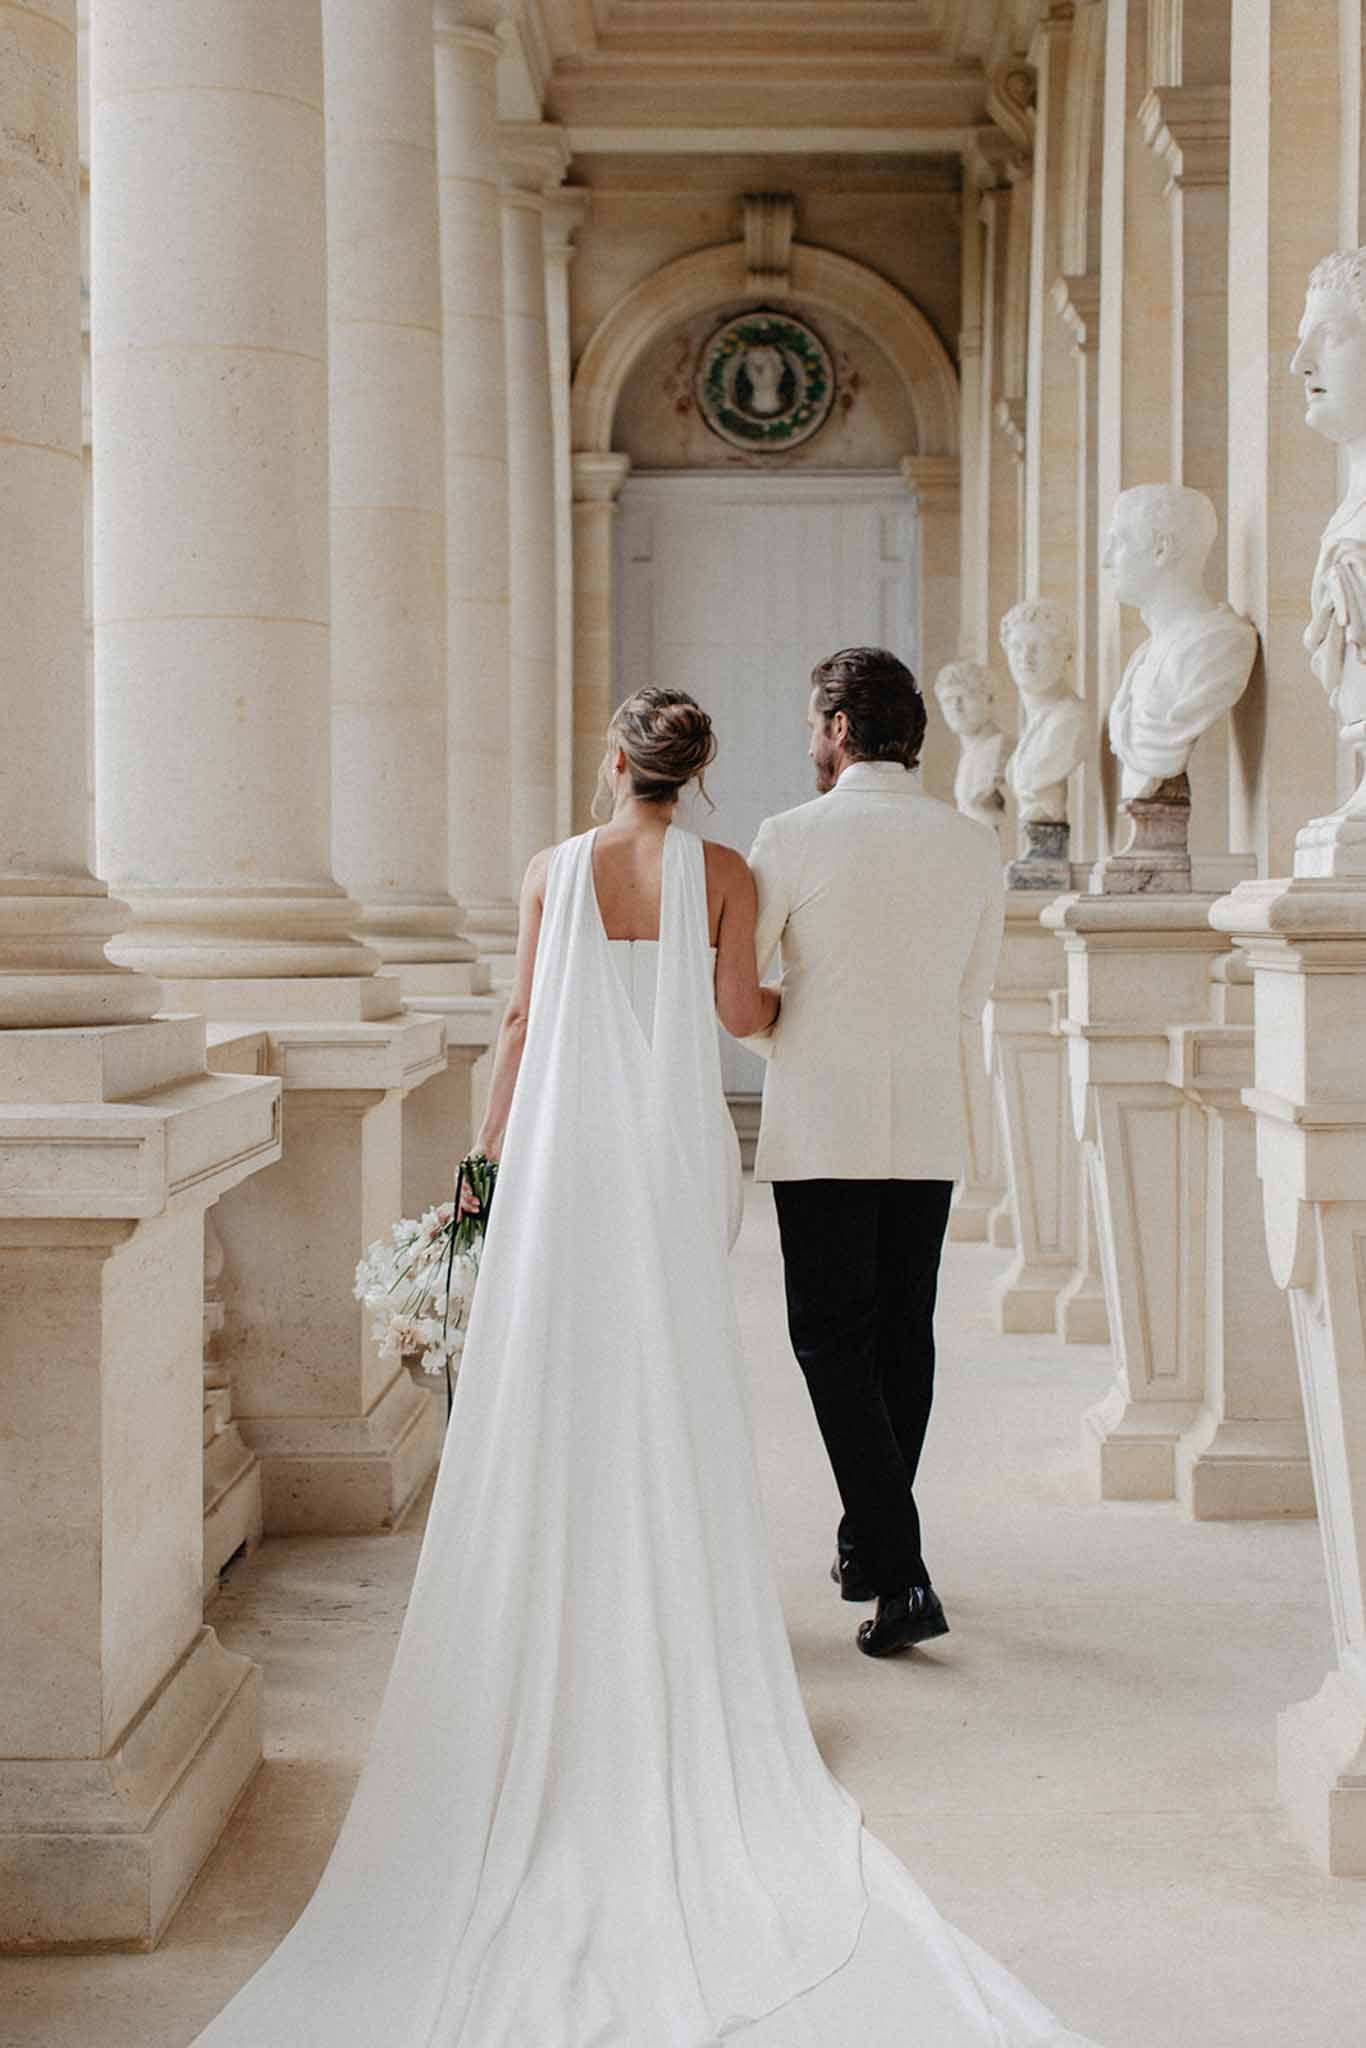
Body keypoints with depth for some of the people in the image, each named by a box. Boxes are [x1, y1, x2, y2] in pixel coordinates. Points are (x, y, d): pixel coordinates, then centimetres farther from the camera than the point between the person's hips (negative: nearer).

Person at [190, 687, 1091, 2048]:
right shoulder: (720, 873, 0)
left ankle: (563, 1595, 11)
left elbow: (522, 1019, 3)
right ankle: (674, 1603, 11)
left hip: (565, 1141, 1)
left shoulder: (556, 871, 4)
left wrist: (493, 1146, 10)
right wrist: (793, 994, 18)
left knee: (555, 1363, 6)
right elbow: (741, 1010, -5)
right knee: (676, 1376, 6)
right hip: (675, 1146, -1)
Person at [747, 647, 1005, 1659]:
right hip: (930, 1124, 4)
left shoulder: (794, 836, -10)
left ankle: (901, 1574, -9)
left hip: (822, 1122, -4)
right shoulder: (976, 844, 2)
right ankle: (871, 1543, 28)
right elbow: (972, 996, 12)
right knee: (904, 1333, 15)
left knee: (833, 1342, 1)